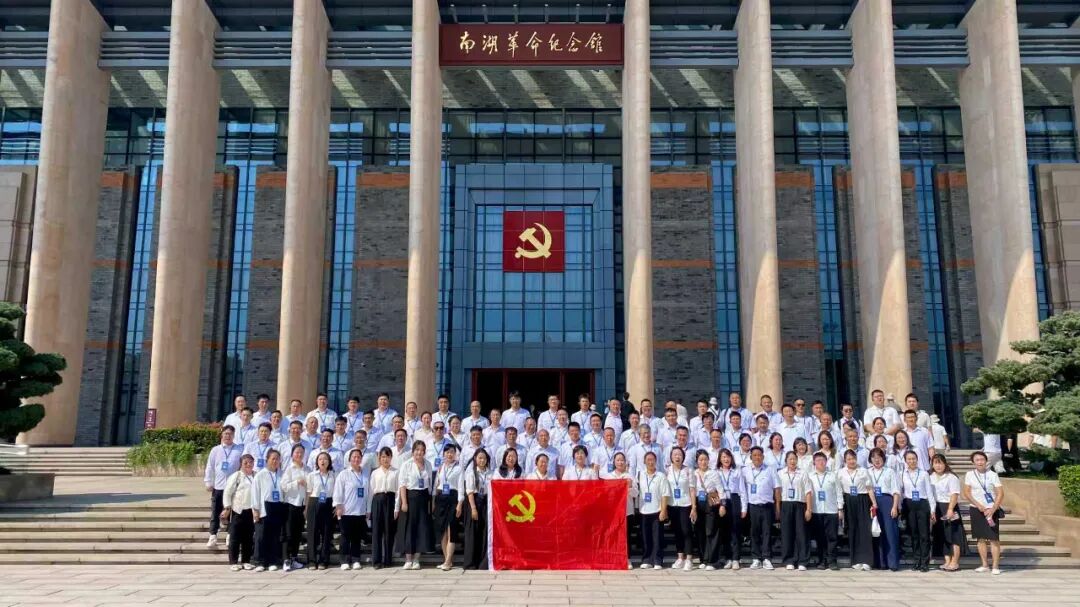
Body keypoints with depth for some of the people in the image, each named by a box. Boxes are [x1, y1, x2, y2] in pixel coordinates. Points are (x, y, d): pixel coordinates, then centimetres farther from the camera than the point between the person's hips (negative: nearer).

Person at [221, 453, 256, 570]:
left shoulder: (257, 476, 8)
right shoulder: (236, 476, -2)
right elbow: (227, 493, -2)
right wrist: (227, 508, -8)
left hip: (251, 511, 3)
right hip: (238, 511, -3)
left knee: (248, 538, 8)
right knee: (235, 538, 2)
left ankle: (246, 561, 17)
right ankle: (233, 562, 10)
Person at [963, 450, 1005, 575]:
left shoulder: (992, 475, -3)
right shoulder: (969, 474, 2)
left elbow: (1000, 493, -6)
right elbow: (966, 493, 1)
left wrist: (993, 509, -14)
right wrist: (979, 505, -11)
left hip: (991, 510, -2)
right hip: (976, 510, 2)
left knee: (994, 539, -4)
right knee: (980, 538, 7)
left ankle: (995, 566, 0)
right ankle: (983, 565, 16)